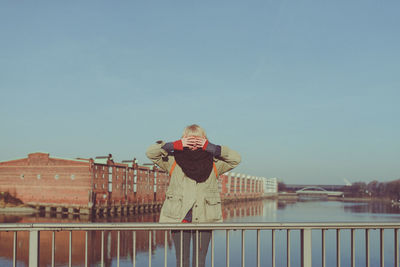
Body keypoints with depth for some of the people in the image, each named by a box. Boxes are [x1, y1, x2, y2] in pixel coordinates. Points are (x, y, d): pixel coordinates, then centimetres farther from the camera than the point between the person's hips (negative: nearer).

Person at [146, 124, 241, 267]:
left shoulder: (213, 163, 7)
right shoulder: (174, 161, 5)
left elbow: (236, 159, 0)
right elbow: (150, 152, 0)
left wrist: (212, 148, -7)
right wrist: (175, 145, -9)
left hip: (204, 217, 1)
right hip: (179, 217, -1)